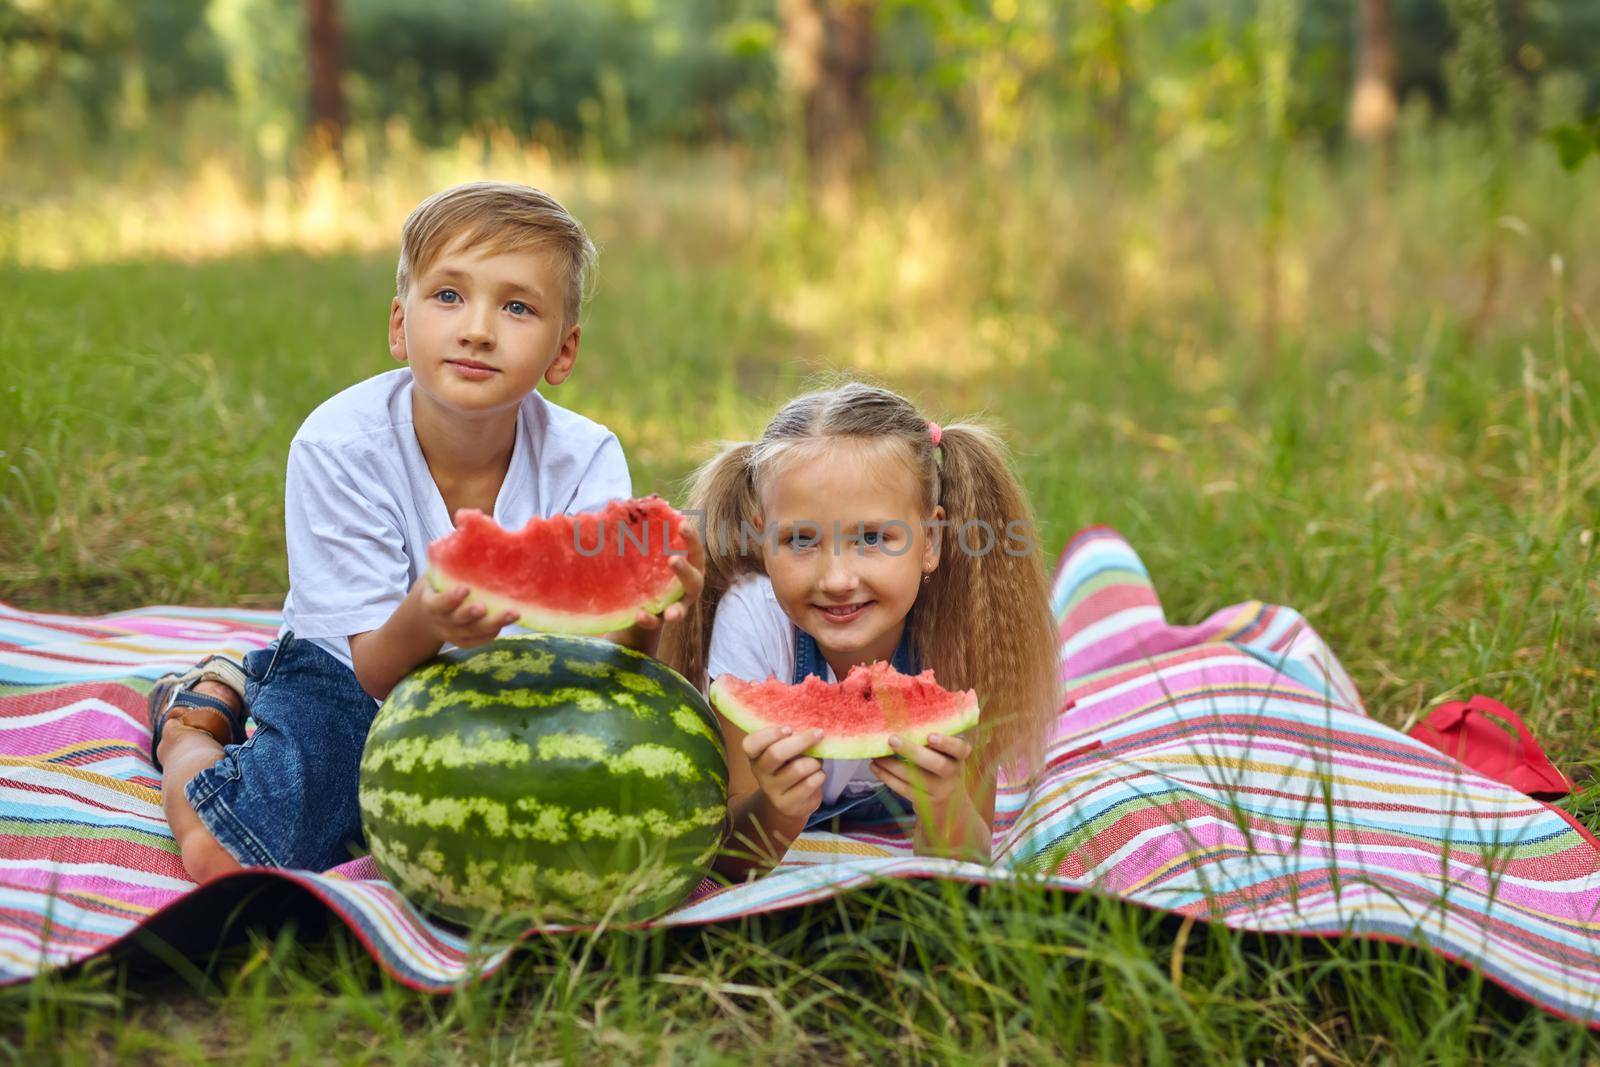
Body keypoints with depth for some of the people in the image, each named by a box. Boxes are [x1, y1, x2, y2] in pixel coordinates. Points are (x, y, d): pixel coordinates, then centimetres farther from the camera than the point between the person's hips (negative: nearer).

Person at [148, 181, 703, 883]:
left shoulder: (585, 460, -19)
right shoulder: (339, 447, -23)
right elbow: (377, 674, -24)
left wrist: (640, 625, -50)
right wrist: (423, 621, -49)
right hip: (349, 680, -3)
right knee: (224, 857, -24)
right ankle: (195, 721, 14)